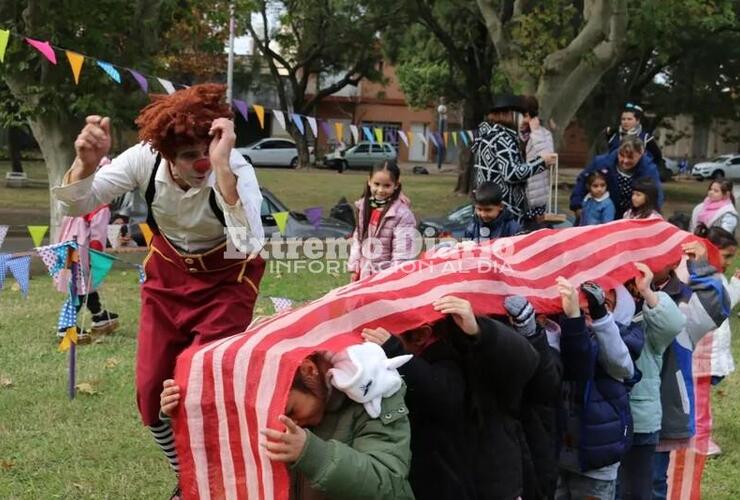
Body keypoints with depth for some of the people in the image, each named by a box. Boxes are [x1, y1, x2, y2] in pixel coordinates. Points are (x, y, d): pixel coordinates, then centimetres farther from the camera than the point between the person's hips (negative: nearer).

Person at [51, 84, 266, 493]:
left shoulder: (236, 171, -32)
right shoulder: (145, 158, -24)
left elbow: (246, 246, -48)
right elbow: (77, 205, -17)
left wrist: (222, 167, -56)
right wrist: (86, 163, -39)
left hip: (227, 278, -4)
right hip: (168, 272, 4)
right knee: (152, 391, 3)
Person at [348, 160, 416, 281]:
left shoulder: (402, 214, -17)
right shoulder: (365, 206, 2)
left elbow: (403, 252, -18)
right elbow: (357, 238, 10)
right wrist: (354, 268, 8)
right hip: (364, 274, 7)